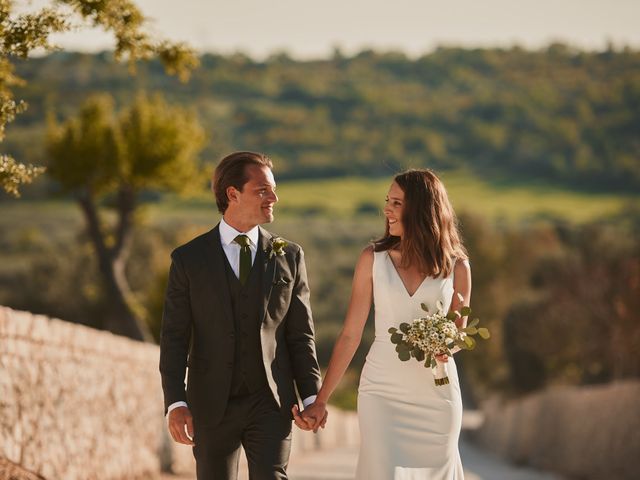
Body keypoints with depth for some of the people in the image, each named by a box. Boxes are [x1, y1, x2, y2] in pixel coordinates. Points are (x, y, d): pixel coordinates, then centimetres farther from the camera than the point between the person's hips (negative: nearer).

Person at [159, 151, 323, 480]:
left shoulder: (289, 257, 5)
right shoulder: (189, 260, 0)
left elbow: (300, 333, 7)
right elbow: (174, 338, -3)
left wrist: (311, 397, 0)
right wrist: (175, 403, -12)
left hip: (270, 403, 0)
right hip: (212, 407, 0)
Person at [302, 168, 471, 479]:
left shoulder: (456, 265, 1)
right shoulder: (373, 258, 0)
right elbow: (350, 334, 2)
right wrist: (320, 400, -2)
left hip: (436, 393, 1)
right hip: (381, 391, -1)